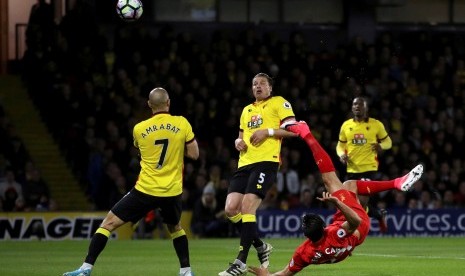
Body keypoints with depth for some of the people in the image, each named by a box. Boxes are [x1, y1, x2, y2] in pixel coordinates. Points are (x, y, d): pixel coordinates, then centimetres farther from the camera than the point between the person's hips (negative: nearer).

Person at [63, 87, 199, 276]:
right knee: (175, 228, 31)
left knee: (108, 223, 5)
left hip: (146, 190, -2)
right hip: (172, 191, 2)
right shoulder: (182, 124, -4)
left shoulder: (139, 129, -1)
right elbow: (194, 154, 1)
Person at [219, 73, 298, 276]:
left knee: (247, 207, -20)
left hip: (266, 162, -7)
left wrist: (268, 131, -13)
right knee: (231, 209, -7)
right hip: (245, 163, 7)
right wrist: (238, 142, 10)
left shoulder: (278, 103, 6)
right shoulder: (247, 110, 26)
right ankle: (261, 247, 13)